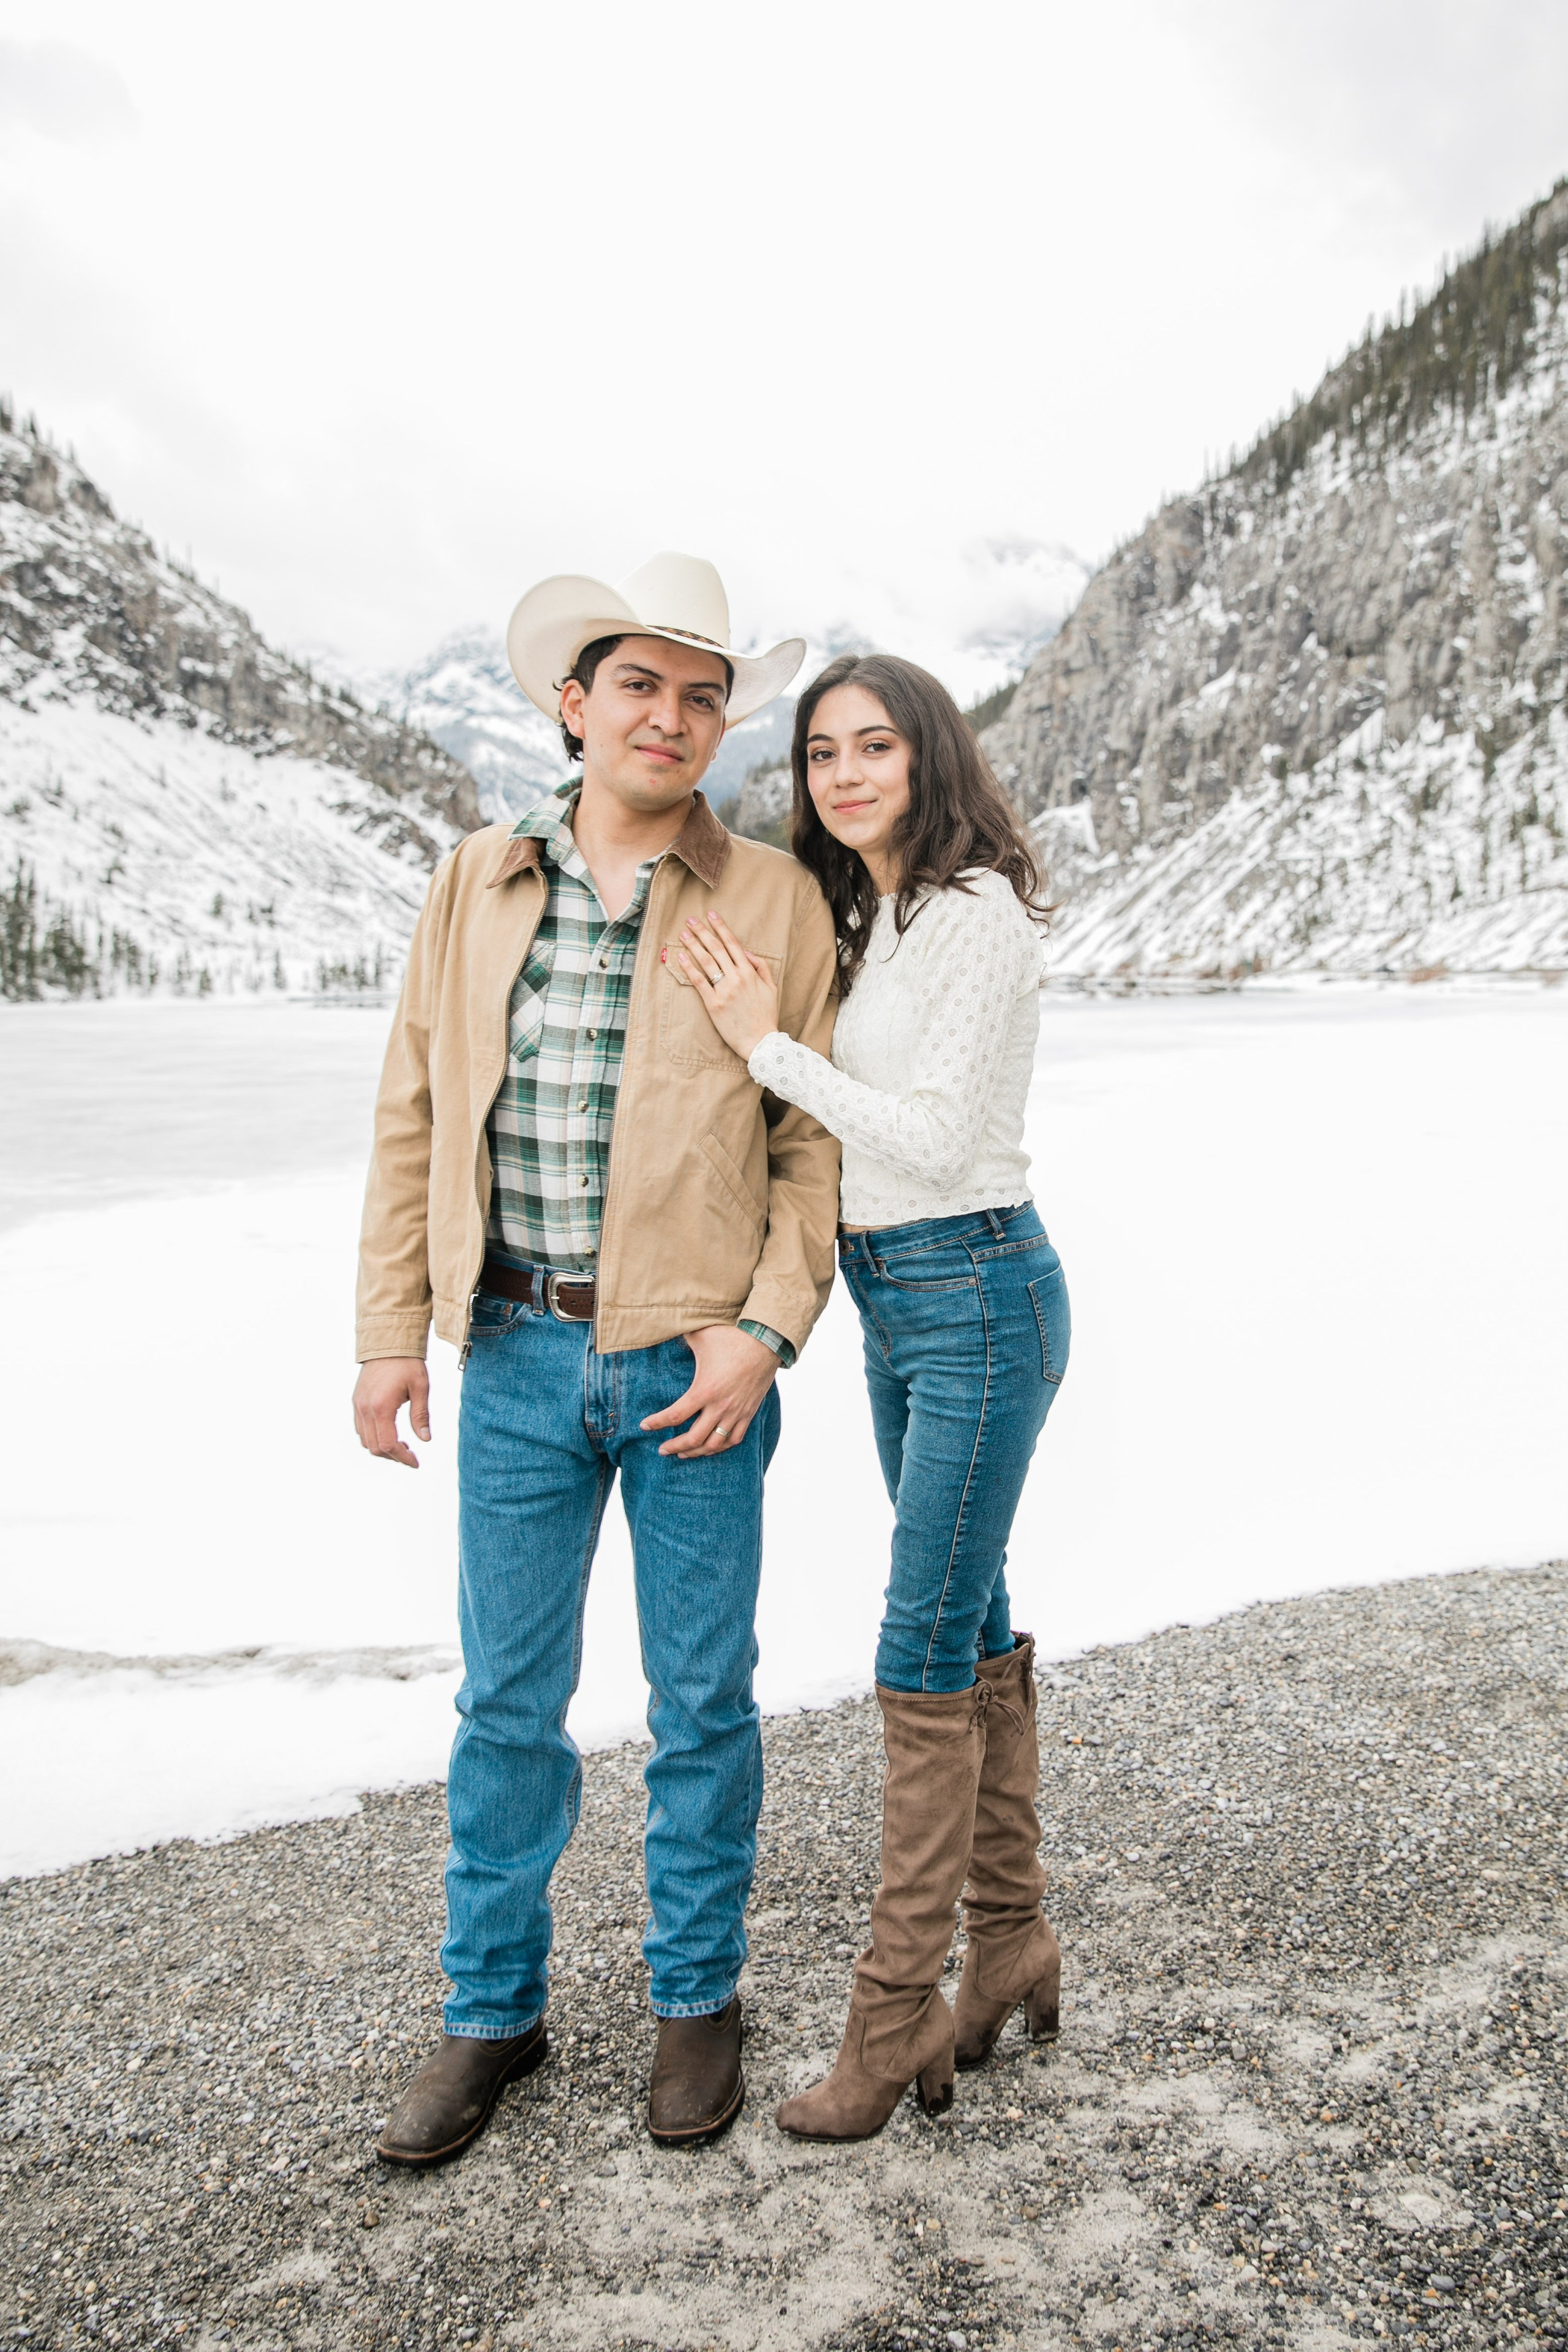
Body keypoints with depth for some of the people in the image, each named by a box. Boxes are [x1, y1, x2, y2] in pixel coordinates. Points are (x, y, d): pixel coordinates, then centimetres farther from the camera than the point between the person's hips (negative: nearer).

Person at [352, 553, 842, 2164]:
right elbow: (415, 1117, 6)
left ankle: (696, 1996, 31)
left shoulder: (774, 900, -3)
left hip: (692, 1361, -2)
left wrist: (767, 1331, -11)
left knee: (701, 1699, 10)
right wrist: (391, 1332, 3)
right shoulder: (475, 885, 4)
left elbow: (816, 1138, -1)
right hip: (517, 1354, 2)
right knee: (507, 1699, 12)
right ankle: (493, 2012, 31)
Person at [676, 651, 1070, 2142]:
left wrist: (767, 1043, -14)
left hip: (979, 1296, -9)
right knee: (974, 1629, 15)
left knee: (924, 1653, -4)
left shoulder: (979, 911, -13)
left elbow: (940, 1138, -19)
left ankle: (898, 2006, 9)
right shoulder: (866, 920, 13)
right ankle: (1013, 1945, 28)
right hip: (894, 1300, 9)